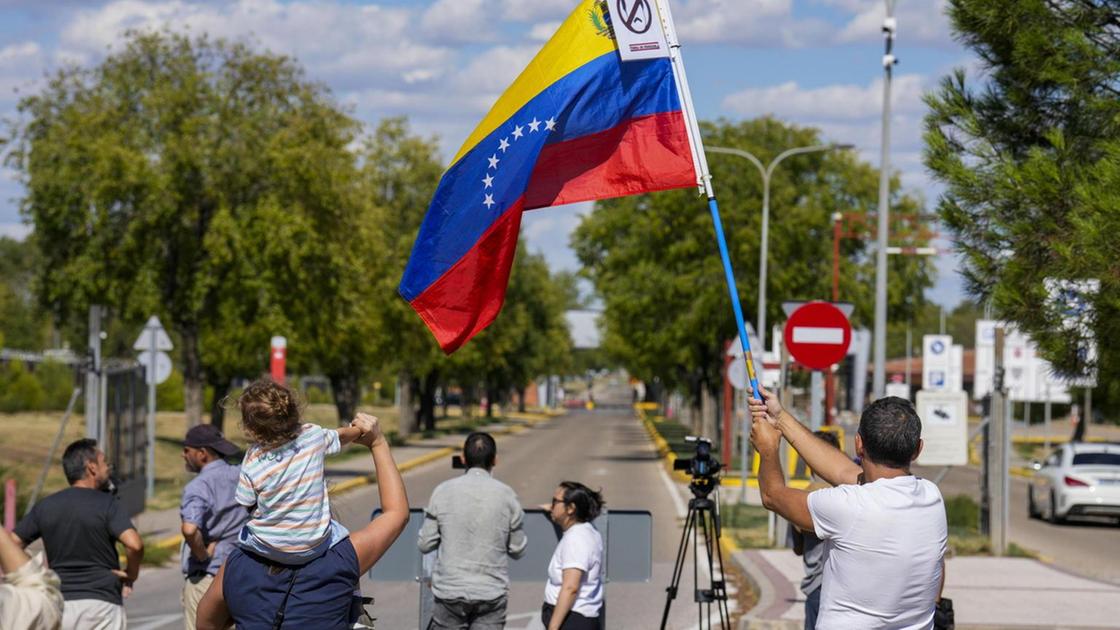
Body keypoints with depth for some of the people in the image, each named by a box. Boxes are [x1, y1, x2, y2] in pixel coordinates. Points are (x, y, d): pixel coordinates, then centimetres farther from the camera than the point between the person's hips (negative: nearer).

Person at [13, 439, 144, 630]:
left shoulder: (45, 506, 6)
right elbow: (134, 544, -21)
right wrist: (131, 575, -3)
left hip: (60, 603, 4)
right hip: (102, 603, -4)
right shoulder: (106, 504, -8)